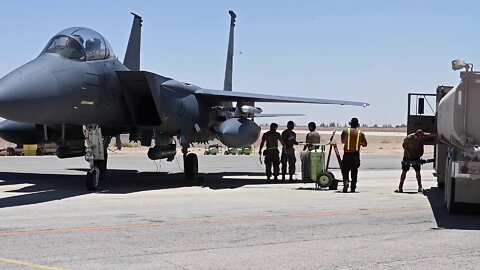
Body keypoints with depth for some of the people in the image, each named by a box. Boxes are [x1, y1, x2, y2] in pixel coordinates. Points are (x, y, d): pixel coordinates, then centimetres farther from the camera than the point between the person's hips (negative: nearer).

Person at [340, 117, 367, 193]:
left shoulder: (345, 131, -1)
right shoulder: (360, 133, 1)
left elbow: (342, 141, 12)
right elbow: (365, 144, 6)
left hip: (347, 154, -1)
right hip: (356, 155, 1)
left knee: (345, 171, 6)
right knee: (354, 172, 11)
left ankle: (346, 182, -20)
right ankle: (353, 188, 10)